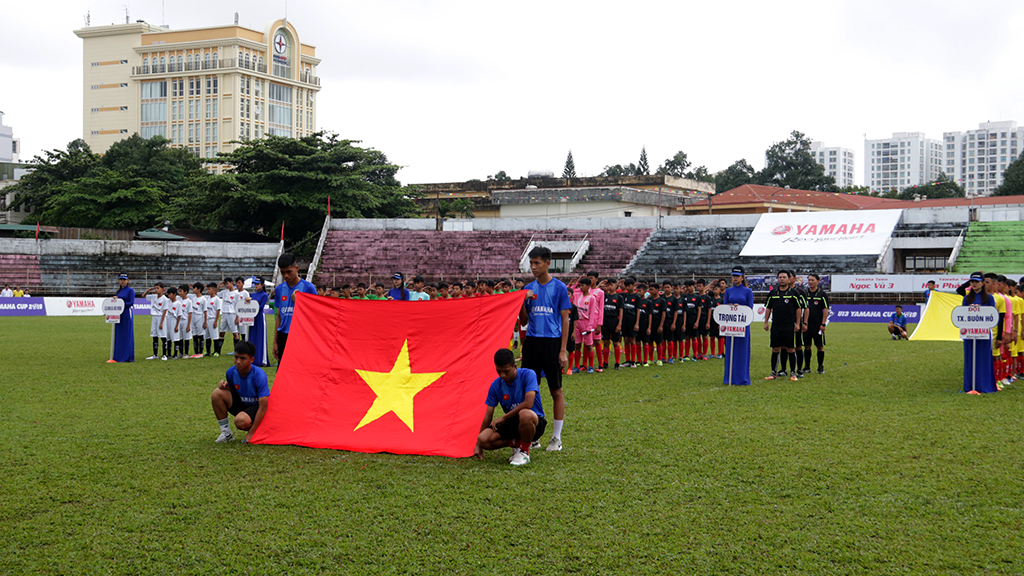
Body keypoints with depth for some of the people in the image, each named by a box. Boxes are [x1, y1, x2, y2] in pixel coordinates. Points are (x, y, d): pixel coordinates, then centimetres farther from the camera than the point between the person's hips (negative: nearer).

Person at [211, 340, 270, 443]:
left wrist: (251, 433, -26)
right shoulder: (231, 372, -9)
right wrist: (225, 385, -14)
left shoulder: (259, 375, -25)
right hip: (241, 404, 6)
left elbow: (263, 407, -25)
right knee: (217, 393, -18)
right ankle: (226, 433, -8)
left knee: (241, 421, -38)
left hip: (257, 408, -6)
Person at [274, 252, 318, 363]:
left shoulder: (308, 287, -3)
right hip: (283, 337, 4)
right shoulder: (279, 289, 11)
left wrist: (297, 301, -13)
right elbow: (278, 316, 17)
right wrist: (275, 342, 14)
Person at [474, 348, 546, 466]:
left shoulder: (528, 375, -15)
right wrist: (478, 444, 2)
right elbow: (488, 415, 4)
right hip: (512, 423, 5)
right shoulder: (496, 385, -1)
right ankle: (516, 443, 5)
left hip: (535, 422, -5)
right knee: (483, 439, -21)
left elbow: (528, 403, -27)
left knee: (525, 414, -42)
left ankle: (524, 452, -14)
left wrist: (503, 418, -22)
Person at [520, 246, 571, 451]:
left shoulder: (559, 287, -1)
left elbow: (565, 320, -3)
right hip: (532, 342, 4)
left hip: (552, 342, -4)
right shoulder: (529, 289, 11)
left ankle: (557, 438, 7)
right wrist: (523, 302, -5)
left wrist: (563, 350, -9)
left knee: (556, 390, 1)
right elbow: (523, 321, 13)